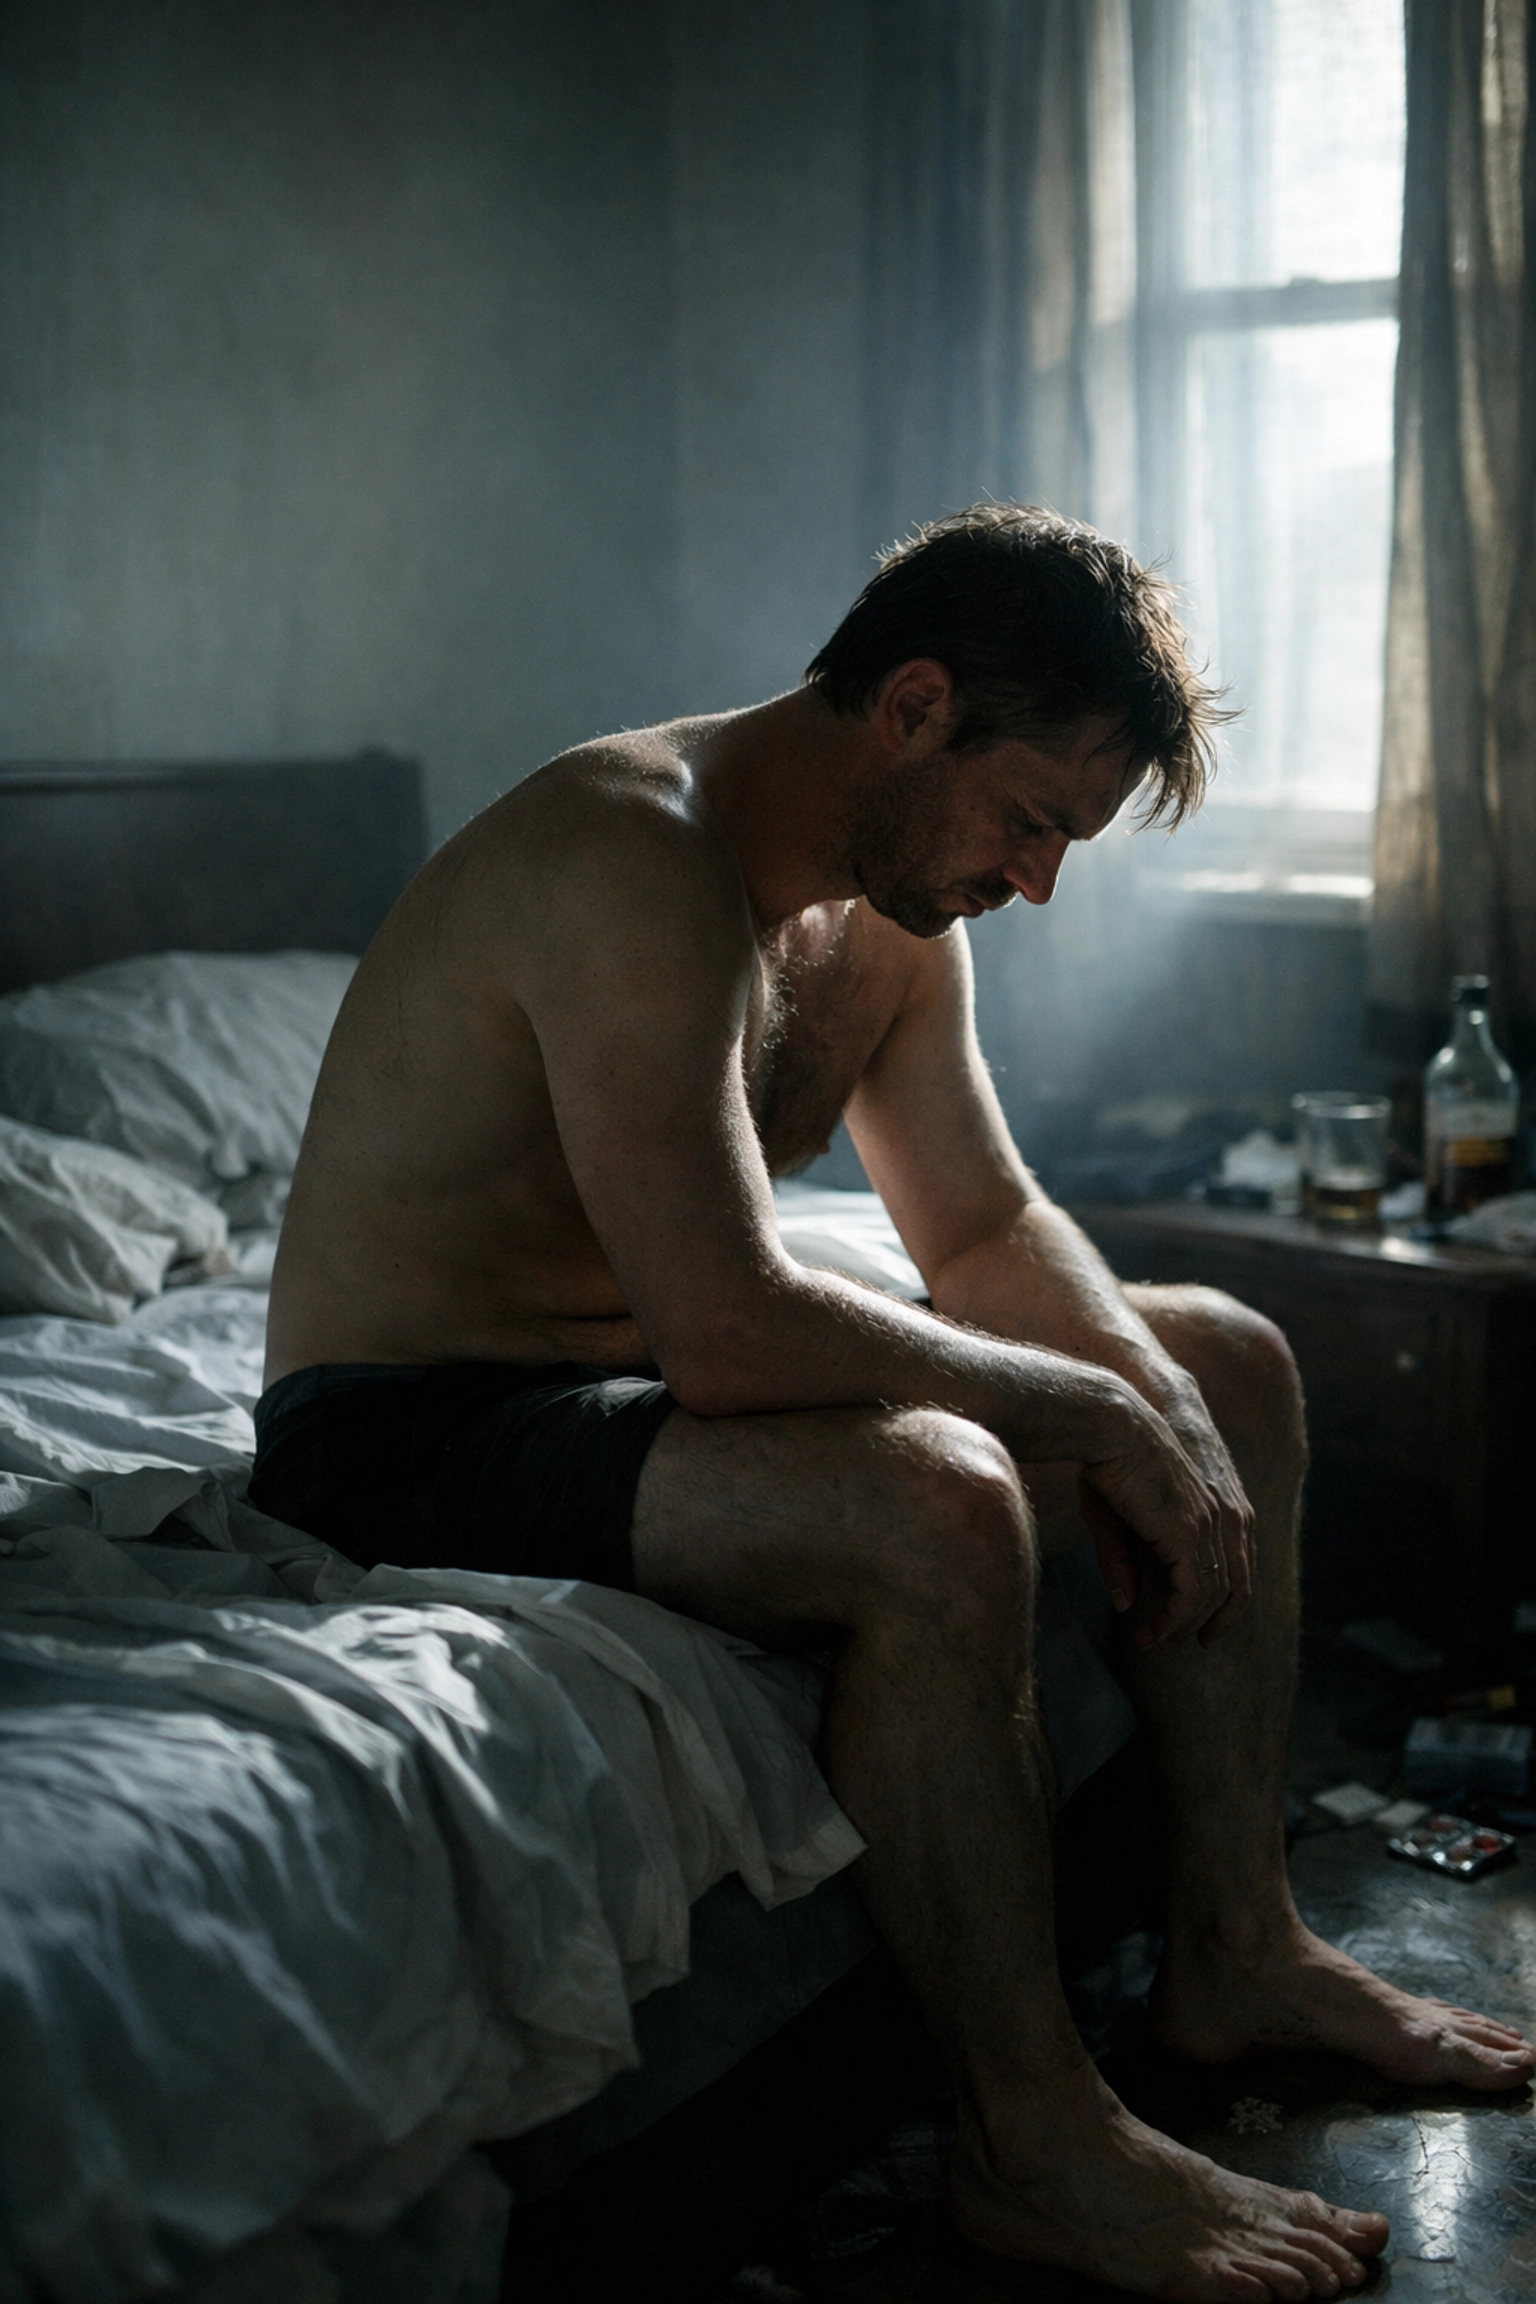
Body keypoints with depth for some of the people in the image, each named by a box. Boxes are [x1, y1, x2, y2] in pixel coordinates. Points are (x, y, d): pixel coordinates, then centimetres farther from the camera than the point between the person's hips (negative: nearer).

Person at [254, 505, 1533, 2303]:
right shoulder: (632, 862, -27)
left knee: (1229, 1364, 7)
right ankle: (1035, 2143, -17)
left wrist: (1155, 1399, -9)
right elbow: (728, 1332, -34)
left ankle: (1231, 1945, 12)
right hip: (411, 1429, -9)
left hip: (643, 1373, 10)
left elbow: (989, 1230, 11)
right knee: (936, 1505, -36)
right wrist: (1098, 1415, -23)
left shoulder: (893, 902, 3)